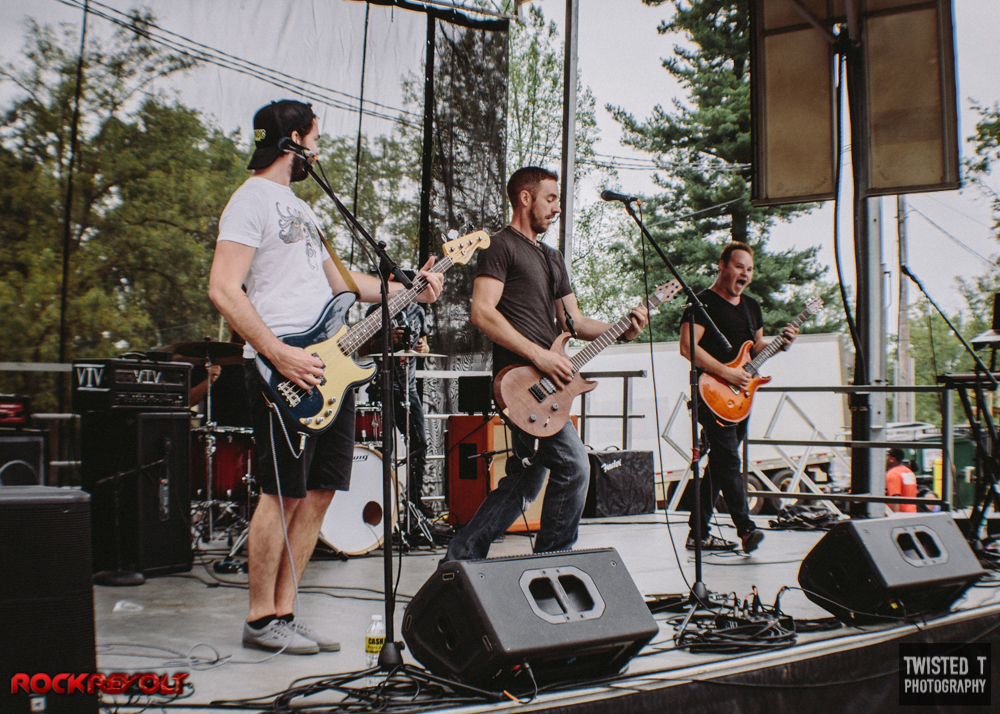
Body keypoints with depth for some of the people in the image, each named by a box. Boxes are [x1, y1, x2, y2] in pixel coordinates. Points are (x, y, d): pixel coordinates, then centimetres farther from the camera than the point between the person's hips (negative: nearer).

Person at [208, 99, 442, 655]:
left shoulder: (300, 207, 25)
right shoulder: (253, 199, -5)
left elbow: (337, 280, 29)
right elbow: (223, 290, -15)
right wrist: (281, 355, -21)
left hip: (331, 366, 9)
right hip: (283, 368, -9)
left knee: (319, 492, 8)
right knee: (283, 495, -6)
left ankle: (284, 612, 15)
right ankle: (261, 620, 5)